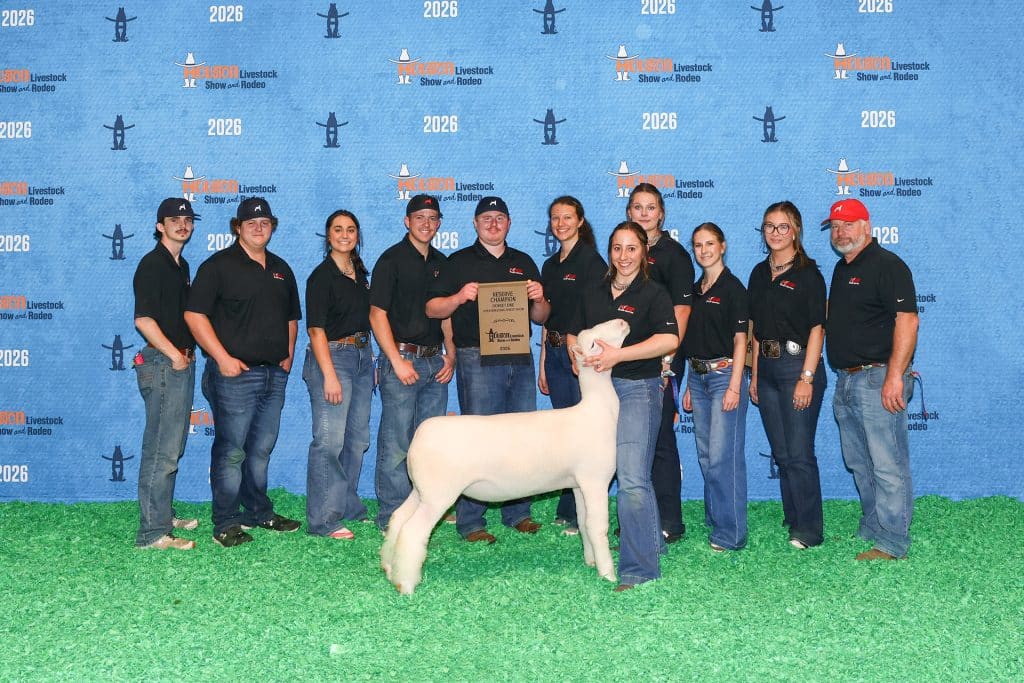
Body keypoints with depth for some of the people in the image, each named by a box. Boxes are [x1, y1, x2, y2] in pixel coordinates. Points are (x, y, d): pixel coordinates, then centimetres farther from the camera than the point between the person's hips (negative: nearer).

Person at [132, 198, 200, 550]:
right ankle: (153, 532, -5)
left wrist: (188, 350, 13)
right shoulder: (152, 264, -10)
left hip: (181, 362, 9)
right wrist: (174, 354, -16)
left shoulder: (181, 265, 17)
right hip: (162, 363, -9)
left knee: (172, 447, 16)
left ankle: (164, 515, 27)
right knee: (162, 450, -9)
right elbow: (143, 319, -19)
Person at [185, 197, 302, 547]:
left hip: (275, 374, 6)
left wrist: (288, 355, 11)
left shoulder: (281, 269, 17)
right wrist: (223, 358, -16)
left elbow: (291, 317, 24)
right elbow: (194, 314, -11)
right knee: (231, 450, -3)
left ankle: (258, 512, 27)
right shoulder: (219, 265, -5)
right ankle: (226, 524, 5)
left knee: (261, 449, 15)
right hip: (235, 373, -6)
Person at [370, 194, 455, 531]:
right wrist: (397, 361, -14)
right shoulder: (392, 259, -4)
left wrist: (450, 354, 8)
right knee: (396, 445, -3)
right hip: (402, 359, -6)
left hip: (436, 362, 6)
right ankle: (391, 517, 5)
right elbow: (377, 314, -9)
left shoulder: (440, 262, 15)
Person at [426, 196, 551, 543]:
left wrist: (539, 299, -4)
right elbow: (432, 308, 1)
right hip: (477, 360, -4)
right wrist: (460, 297, -17)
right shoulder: (459, 262, 6)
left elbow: (541, 318, 17)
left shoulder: (524, 263, 18)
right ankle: (470, 521, 2)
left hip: (519, 359, 5)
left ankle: (517, 512, 19)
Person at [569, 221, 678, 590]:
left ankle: (638, 566, -4)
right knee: (601, 471, 14)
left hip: (638, 389, -7)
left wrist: (618, 354, -24)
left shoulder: (653, 293, -5)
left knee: (632, 479, -13)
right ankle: (651, 540, 33)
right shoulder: (594, 294, 13)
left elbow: (669, 339, -20)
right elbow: (575, 334, 23)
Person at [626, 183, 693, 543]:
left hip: (660, 360, -5)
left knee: (659, 439, -3)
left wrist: (667, 359, -15)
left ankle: (669, 523, 5)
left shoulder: (673, 253, -3)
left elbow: (681, 311, -8)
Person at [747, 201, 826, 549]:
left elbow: (816, 329, -11)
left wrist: (807, 378, -17)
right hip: (767, 367, 6)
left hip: (798, 364, -6)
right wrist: (754, 374, 11)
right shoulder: (759, 273, 12)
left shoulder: (807, 273, -7)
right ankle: (792, 520, 22)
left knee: (799, 453, -5)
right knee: (781, 452, 11)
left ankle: (809, 530, 5)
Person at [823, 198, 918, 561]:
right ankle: (870, 529, 29)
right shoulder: (841, 269, 18)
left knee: (888, 466, -4)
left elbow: (907, 319, -19)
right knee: (859, 464, 17)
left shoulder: (886, 265, -10)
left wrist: (894, 376, -25)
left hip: (878, 378, -9)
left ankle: (891, 544, 2)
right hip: (846, 381, 9)